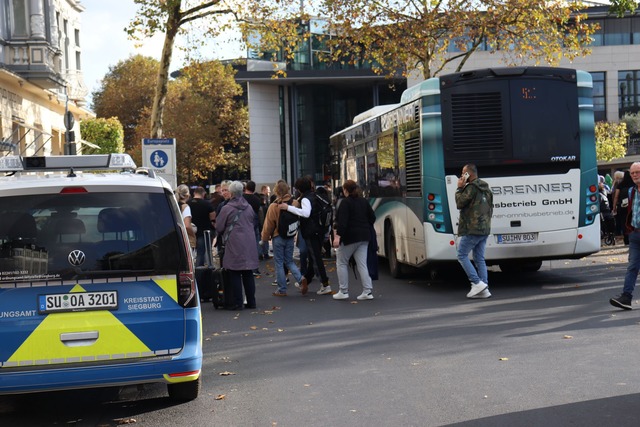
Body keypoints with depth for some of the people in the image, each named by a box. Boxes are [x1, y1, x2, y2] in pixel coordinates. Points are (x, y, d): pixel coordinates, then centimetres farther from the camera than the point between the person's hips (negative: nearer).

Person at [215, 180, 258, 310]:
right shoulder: (249, 207, 8)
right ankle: (251, 301, 14)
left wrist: (222, 235, 18)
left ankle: (238, 303, -1)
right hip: (249, 244, 5)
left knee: (235, 275, 0)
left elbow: (219, 227, -3)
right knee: (248, 274, 11)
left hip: (234, 244, -5)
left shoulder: (227, 208, -10)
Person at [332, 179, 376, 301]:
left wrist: (338, 236, -24)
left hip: (349, 236, -6)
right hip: (364, 237, 7)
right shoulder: (364, 202, 11)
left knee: (342, 263, 7)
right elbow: (372, 217, 13)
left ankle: (343, 291, 7)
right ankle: (368, 291, -1)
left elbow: (342, 221, -20)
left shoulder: (345, 202, -10)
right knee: (362, 264, 6)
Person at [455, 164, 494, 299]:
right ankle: (484, 289, 4)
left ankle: (477, 283, -11)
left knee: (462, 255, -1)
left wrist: (459, 188, -2)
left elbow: (459, 203, -11)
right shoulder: (486, 188, 19)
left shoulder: (471, 187, -12)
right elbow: (490, 208, 24)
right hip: (484, 229, 9)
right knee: (480, 259, 8)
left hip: (472, 229, -9)